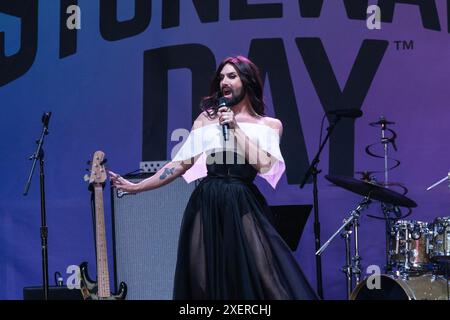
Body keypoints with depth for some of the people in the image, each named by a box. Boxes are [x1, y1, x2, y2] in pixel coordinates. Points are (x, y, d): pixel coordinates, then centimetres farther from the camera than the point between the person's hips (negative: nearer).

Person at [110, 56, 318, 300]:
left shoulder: (269, 125, 9)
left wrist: (236, 129, -7)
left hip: (243, 208, -2)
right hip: (207, 206, 2)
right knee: (206, 280, 3)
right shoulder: (207, 118, 12)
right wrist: (136, 187, 5)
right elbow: (181, 163, 9)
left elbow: (264, 165, -8)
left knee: (257, 281, -11)